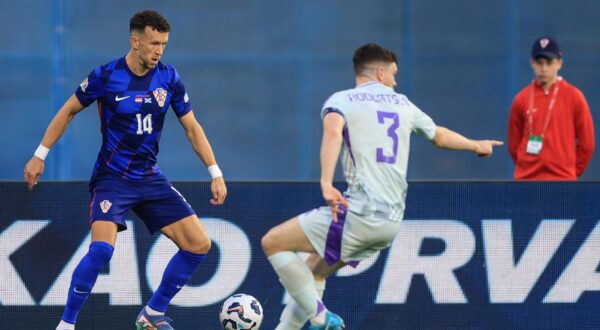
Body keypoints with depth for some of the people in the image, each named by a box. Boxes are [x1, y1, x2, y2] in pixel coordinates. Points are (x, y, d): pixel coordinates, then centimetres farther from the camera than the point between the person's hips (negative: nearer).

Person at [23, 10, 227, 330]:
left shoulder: (169, 78, -2)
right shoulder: (106, 76, -12)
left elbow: (192, 127, 7)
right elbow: (68, 111, 2)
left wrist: (216, 174, 2)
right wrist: (39, 156, 2)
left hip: (150, 179, 5)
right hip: (112, 177, -5)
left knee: (199, 244, -3)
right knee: (102, 248, -27)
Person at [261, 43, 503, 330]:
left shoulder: (341, 100, 1)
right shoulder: (402, 104, 19)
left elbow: (333, 131, -22)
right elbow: (440, 136, 35)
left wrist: (326, 183, -32)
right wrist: (476, 146, 54)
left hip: (358, 215, -7)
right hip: (392, 221, 7)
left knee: (272, 242, 1)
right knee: (314, 272, 22)